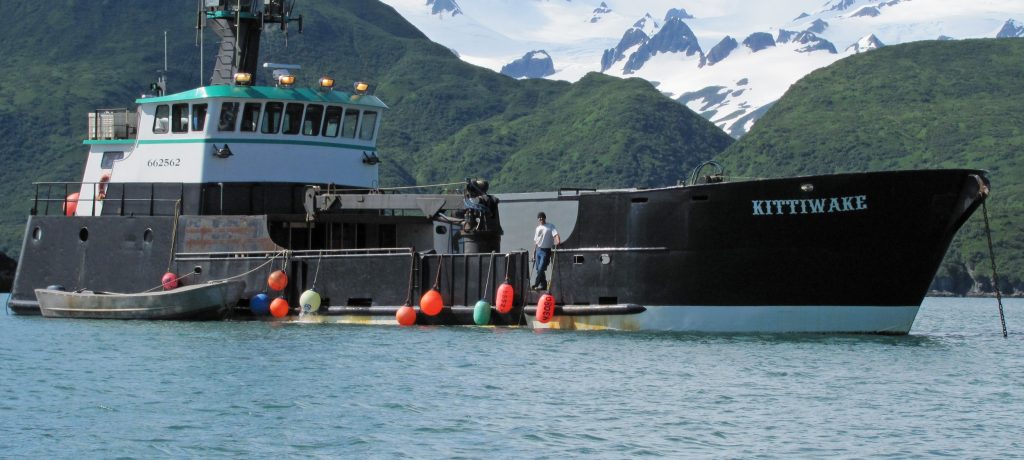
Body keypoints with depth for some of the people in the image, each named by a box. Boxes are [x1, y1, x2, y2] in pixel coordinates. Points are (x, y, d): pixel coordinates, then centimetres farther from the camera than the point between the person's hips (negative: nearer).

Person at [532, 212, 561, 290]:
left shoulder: (550, 227, -2)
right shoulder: (537, 228, 15)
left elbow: (555, 234, -17)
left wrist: (558, 241, -37)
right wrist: (534, 253, 14)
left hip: (546, 250, -6)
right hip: (538, 250, 6)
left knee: (541, 268, -13)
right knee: (538, 269, 6)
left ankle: (536, 284, -9)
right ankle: (543, 284, 14)